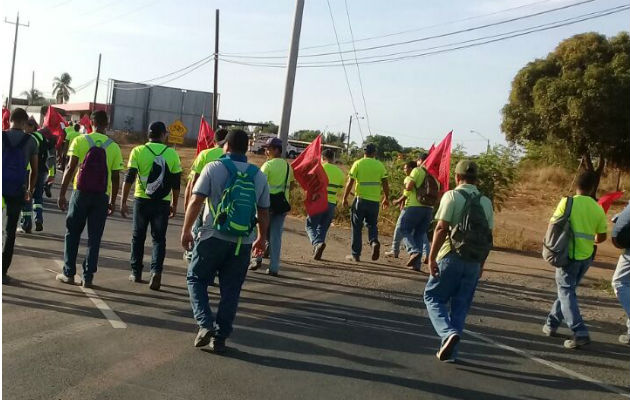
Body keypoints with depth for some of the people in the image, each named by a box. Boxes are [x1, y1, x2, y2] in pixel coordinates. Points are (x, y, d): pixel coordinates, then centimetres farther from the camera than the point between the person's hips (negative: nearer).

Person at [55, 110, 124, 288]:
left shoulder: (80, 141, -2)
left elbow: (70, 168, -7)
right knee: (94, 238, 7)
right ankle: (88, 277, 8)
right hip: (102, 197, 1)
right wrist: (113, 202, 11)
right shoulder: (114, 147, 2)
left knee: (72, 234, 12)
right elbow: (116, 177, 2)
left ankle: (68, 273, 16)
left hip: (81, 193, -1)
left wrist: (62, 194, -2)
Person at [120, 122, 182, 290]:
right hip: (163, 203, 0)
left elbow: (129, 178, -5)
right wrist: (174, 204, 14)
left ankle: (136, 273, 21)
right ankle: (156, 271, -11)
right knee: (159, 238, 7)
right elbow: (176, 183, 4)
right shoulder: (172, 154, 1)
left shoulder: (138, 151, -2)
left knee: (138, 237, 15)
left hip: (141, 200, 0)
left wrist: (123, 202, 1)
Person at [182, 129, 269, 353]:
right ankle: (220, 338, 13)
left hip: (214, 236, -3)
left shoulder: (214, 168, -4)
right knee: (230, 290, 10)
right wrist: (262, 238, 23)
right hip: (243, 242, 3)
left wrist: (186, 231, 1)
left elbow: (196, 202, -9)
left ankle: (206, 325, -1)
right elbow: (264, 212, 9)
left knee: (196, 279, 14)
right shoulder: (258, 175, 6)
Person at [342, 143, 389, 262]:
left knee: (357, 227, 7)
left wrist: (345, 198, 2)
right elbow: (385, 184, 3)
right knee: (372, 225, 17)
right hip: (375, 200, 2)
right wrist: (386, 198, 16)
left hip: (360, 199, -2)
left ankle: (356, 255, 9)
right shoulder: (380, 165, 5)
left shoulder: (358, 164, -2)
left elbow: (350, 182, -5)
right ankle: (374, 242, -12)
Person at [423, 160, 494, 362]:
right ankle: (449, 350, 14)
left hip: (451, 256, -5)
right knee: (460, 306, 12)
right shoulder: (486, 202, 10)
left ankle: (449, 333, -15)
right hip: (474, 262, 5)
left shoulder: (452, 196, -5)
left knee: (433, 297, 7)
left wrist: (432, 257, -12)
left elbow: (441, 228, -14)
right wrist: (481, 264, 18)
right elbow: (488, 236, 10)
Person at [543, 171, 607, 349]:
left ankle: (580, 333, -13)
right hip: (586, 256, 4)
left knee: (566, 292, -1)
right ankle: (551, 324, 27)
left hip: (569, 254, -4)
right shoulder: (598, 209, 1)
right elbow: (601, 237, 5)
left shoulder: (567, 202, -9)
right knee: (567, 290, 19)